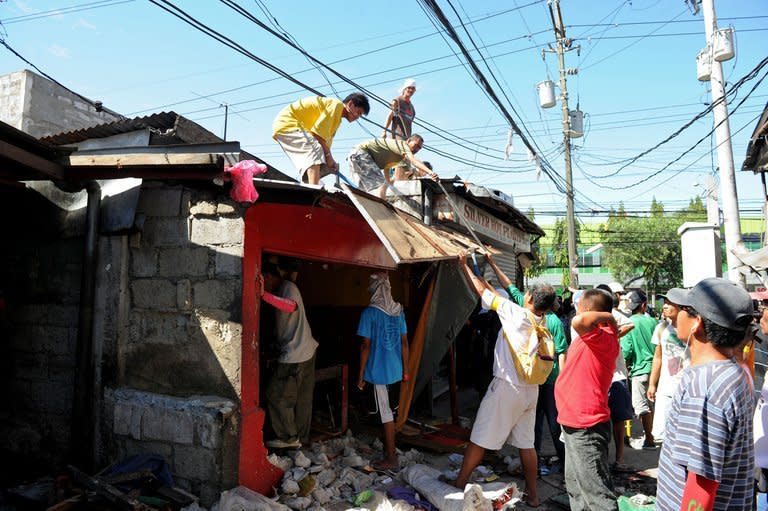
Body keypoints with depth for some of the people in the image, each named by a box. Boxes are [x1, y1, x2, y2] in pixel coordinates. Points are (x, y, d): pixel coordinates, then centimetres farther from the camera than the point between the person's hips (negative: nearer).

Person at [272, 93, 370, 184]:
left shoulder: (337, 119, 18)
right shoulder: (337, 104, -12)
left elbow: (326, 139, 10)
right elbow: (318, 131, -22)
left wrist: (331, 162, -5)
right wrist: (328, 155, -17)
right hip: (287, 123, -10)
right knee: (315, 149, -30)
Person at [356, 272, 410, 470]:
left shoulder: (369, 313, -15)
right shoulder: (399, 310, 3)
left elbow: (366, 345, -15)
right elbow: (404, 342, 7)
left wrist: (361, 374, -8)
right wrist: (405, 369, 15)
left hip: (378, 370, -6)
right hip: (395, 368, 6)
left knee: (385, 412, 2)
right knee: (386, 408, 21)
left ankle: (391, 458, 11)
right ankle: (388, 446, 33)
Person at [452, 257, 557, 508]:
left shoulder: (516, 314, -15)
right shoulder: (542, 323, 5)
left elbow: (483, 292, -9)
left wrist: (465, 266, 3)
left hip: (507, 387, -7)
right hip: (530, 390, 7)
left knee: (478, 439, 3)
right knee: (526, 443, 16)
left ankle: (458, 485, 13)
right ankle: (532, 494, 25)